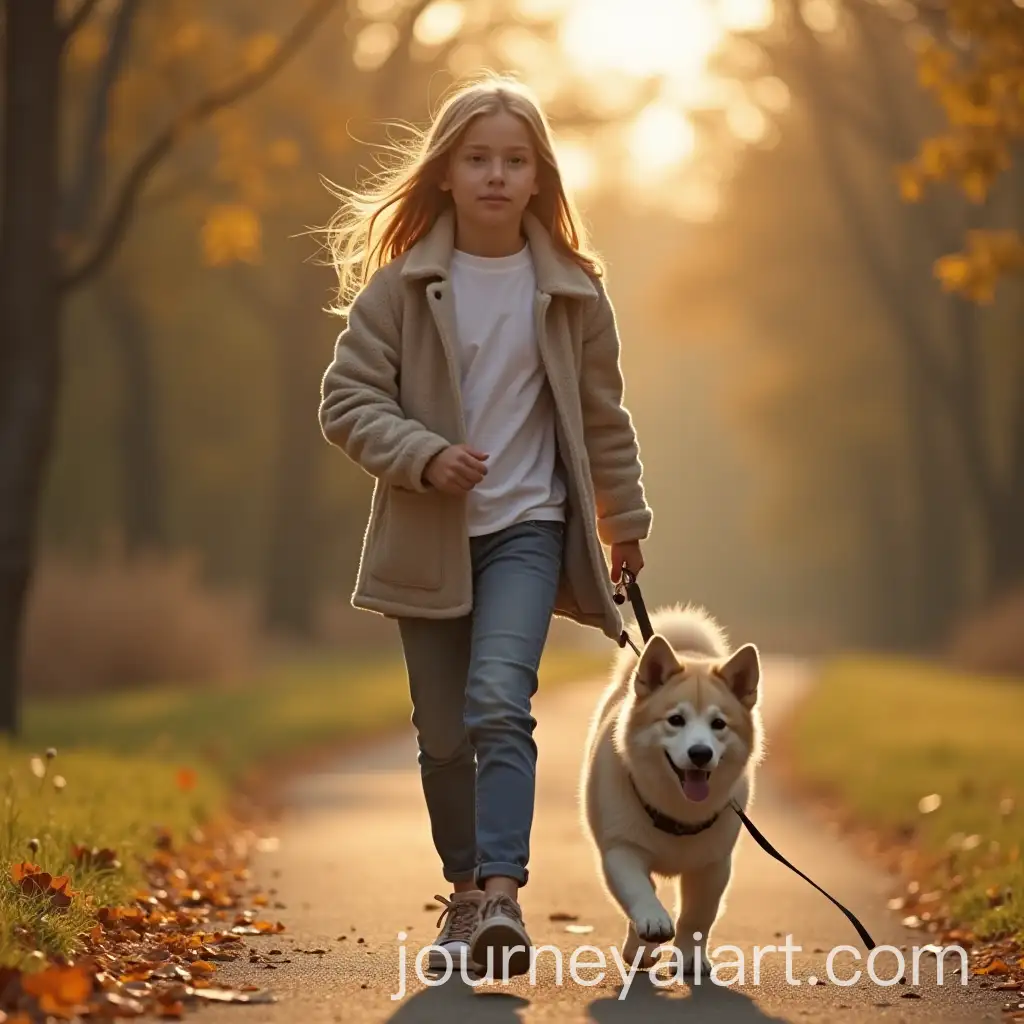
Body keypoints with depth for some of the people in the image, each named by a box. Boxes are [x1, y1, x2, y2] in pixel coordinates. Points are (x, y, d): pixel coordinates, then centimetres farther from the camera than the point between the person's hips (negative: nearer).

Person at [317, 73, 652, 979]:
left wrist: (625, 520, 17)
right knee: (444, 731, 8)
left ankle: (504, 895, -26)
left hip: (525, 528, -1)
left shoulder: (571, 290, -1)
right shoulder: (400, 285, -6)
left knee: (499, 704, -21)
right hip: (427, 538, 1)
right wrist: (423, 457, -20)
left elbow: (603, 417, 11)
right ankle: (466, 892, 25)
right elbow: (346, 399, -5)